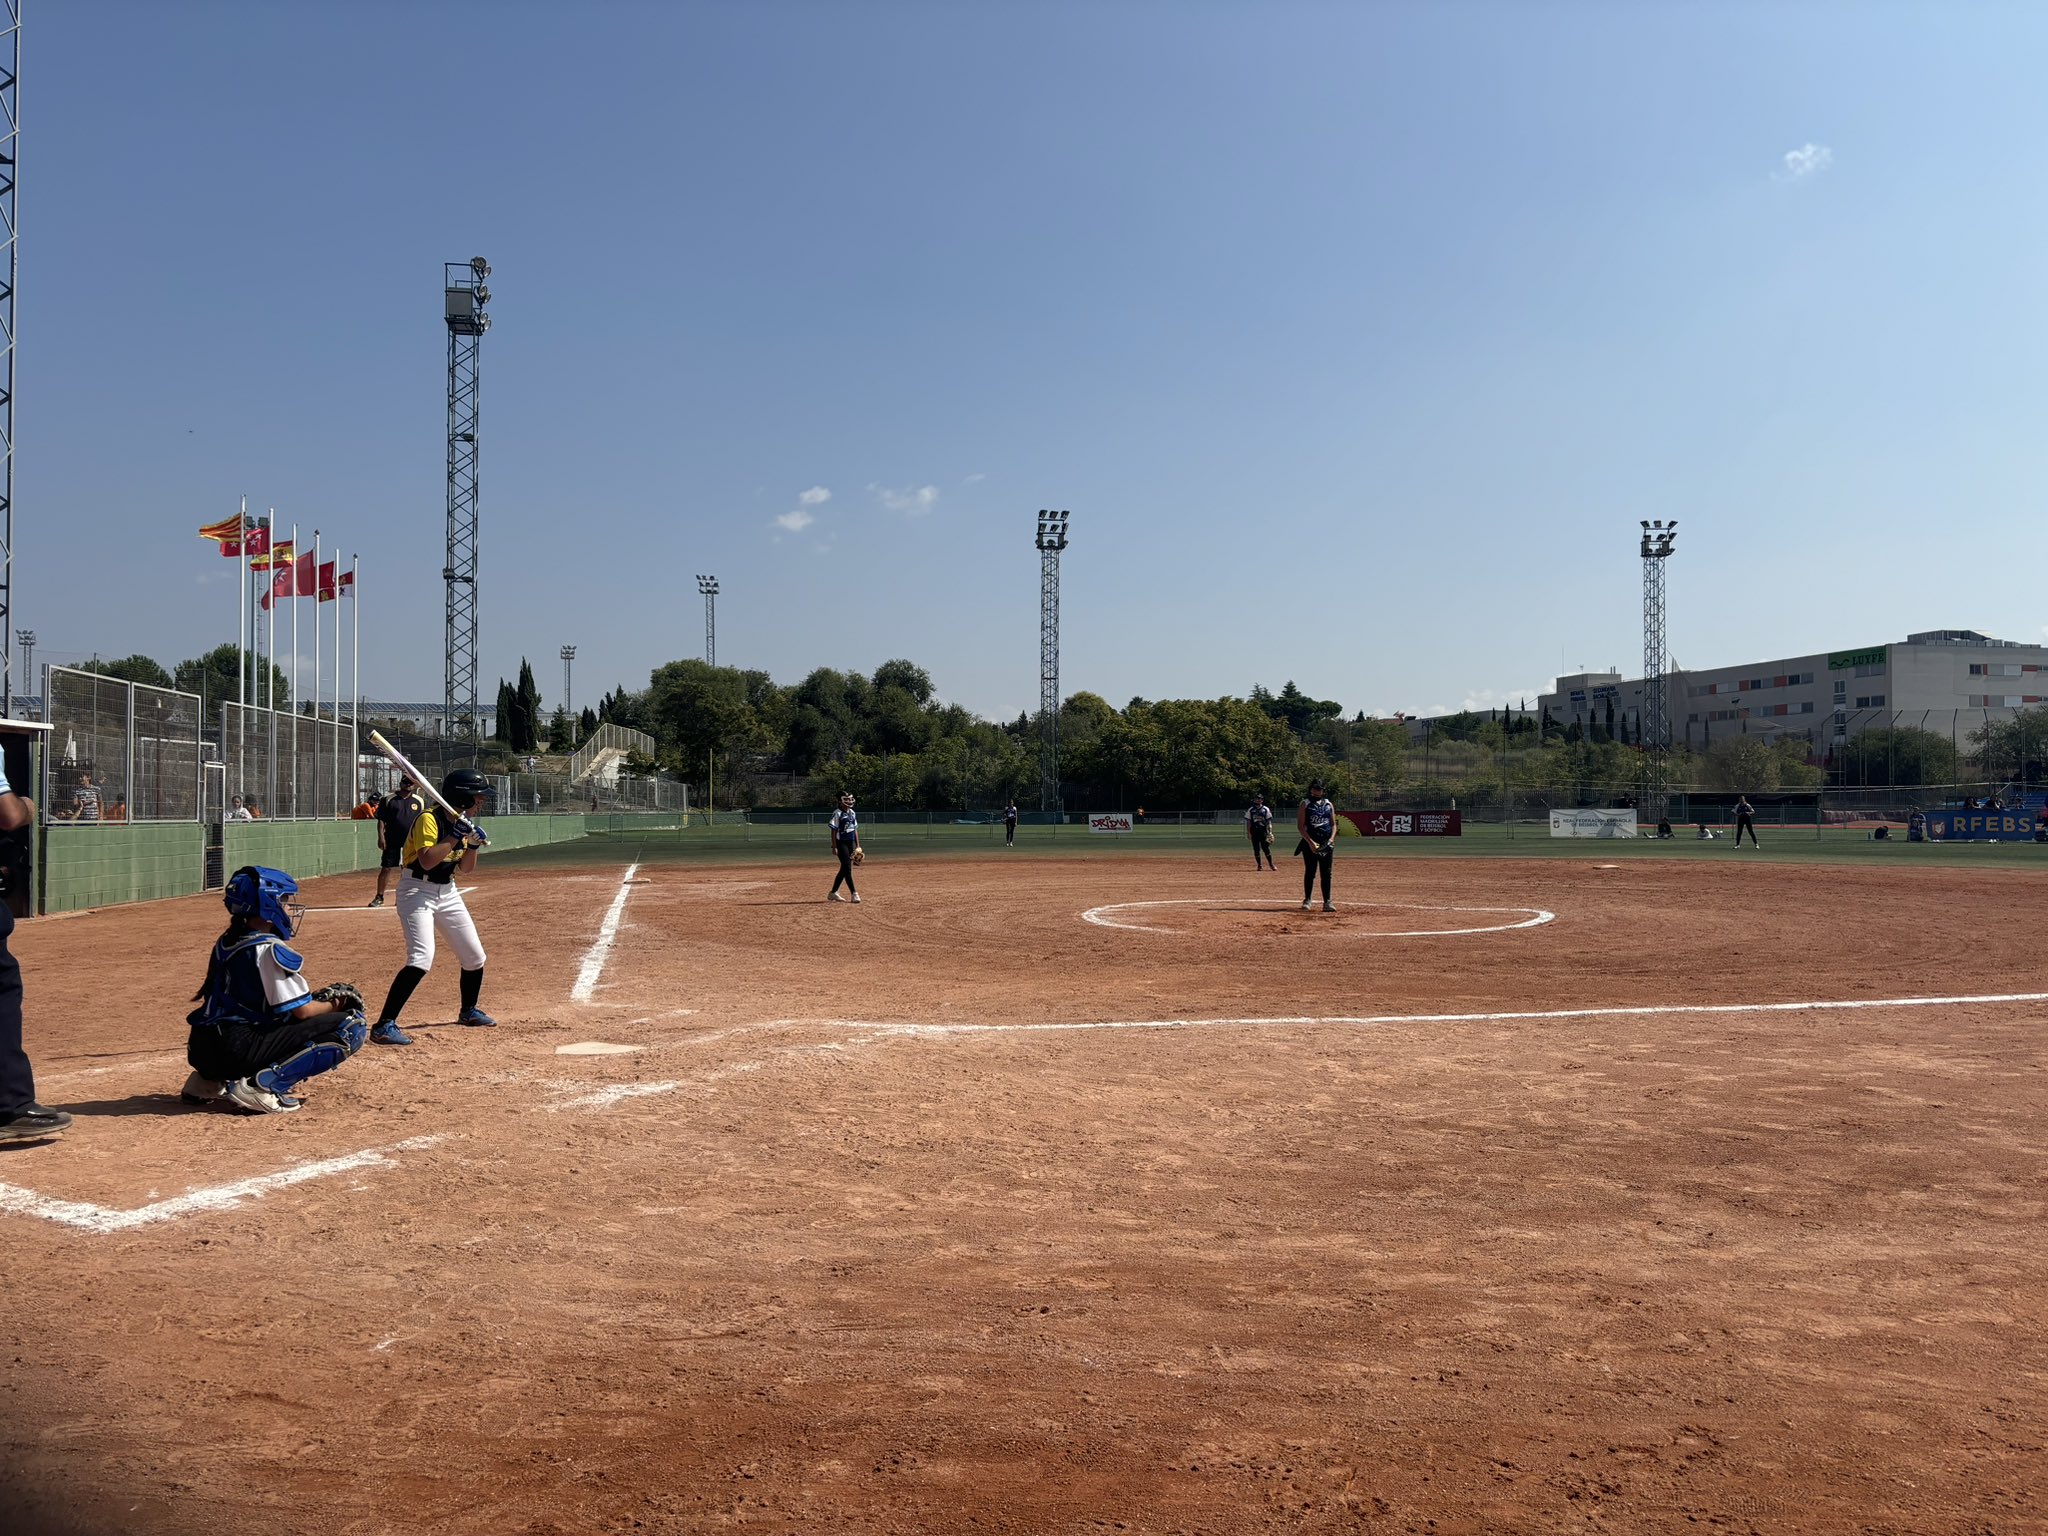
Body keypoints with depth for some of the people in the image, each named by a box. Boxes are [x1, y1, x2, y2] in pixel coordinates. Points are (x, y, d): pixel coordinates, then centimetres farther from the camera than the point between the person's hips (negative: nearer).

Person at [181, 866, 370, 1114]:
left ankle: (209, 1082, 19)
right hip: (237, 1053, -9)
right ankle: (263, 1085, -15)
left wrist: (320, 997, 19)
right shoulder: (270, 949, -10)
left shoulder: (225, 943, 15)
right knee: (350, 1027, -10)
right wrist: (335, 1005, 12)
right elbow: (303, 1010, -8)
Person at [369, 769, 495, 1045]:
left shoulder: (462, 821, 8)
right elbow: (427, 861, -30)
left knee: (474, 956, 14)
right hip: (418, 890, -8)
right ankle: (384, 1025, -23)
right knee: (421, 959, -24)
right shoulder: (428, 818, -18)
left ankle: (468, 1011, 38)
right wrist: (454, 836, -26)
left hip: (447, 892, 8)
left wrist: (472, 845, -6)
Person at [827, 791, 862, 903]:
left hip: (851, 843, 8)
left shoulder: (852, 813, 11)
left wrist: (858, 846, 12)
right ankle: (853, 894, -12)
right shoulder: (837, 814, -10)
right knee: (847, 868, -10)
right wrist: (834, 847, -15)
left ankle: (833, 893, 20)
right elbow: (834, 831, -11)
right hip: (841, 843, -8)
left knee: (844, 869, 10)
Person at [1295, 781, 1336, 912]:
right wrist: (1310, 842, -15)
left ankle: (1327, 902, 3)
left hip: (1326, 843, 3)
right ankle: (1307, 900, 8)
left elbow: (1333, 824, 12)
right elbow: (1300, 826, -6)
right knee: (1310, 872, -1)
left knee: (1326, 873, 2)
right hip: (1310, 842, -3)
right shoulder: (1305, 804, 0)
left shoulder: (1328, 804, 12)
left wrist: (1332, 838, -6)